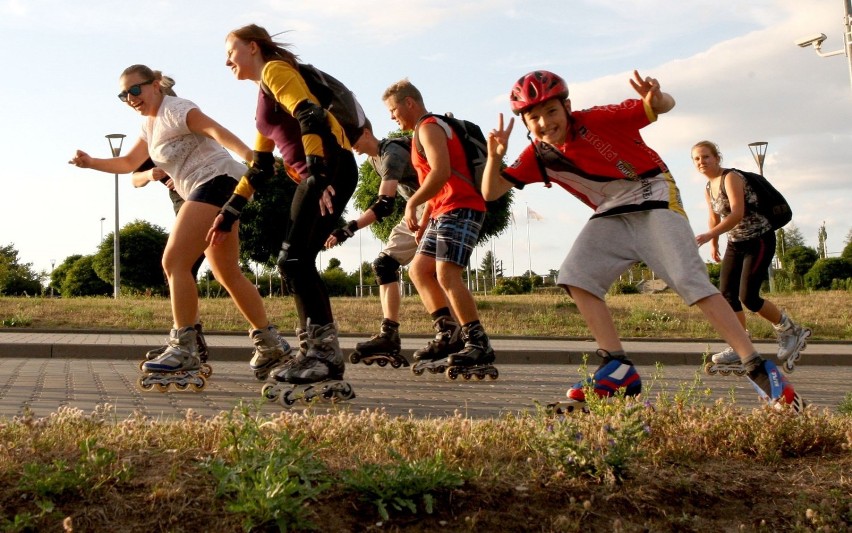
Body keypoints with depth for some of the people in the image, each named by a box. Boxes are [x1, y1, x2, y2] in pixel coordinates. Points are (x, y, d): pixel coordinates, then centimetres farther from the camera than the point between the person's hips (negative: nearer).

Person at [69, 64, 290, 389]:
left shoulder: (174, 109, -8)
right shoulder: (149, 124, 21)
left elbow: (215, 129, -26)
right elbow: (129, 163, 32)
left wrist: (247, 154, -42)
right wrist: (91, 163, 17)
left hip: (217, 180, -11)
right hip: (207, 192, 11)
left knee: (174, 262, -16)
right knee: (227, 275, 14)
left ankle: (184, 348, -15)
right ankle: (270, 343, 22)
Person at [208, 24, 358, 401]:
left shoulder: (275, 70, 1)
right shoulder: (264, 100, 28)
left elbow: (310, 115, -17)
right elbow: (259, 168, 30)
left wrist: (318, 173, -29)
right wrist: (228, 214, 29)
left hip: (331, 168, -9)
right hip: (314, 176, 9)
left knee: (294, 260, -13)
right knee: (299, 263, 6)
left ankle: (326, 354, -12)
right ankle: (315, 354, 9)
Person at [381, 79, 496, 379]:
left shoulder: (429, 127, -6)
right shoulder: (426, 130, 26)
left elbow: (441, 173, -22)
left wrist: (412, 203, -16)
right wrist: (424, 220, 21)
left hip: (460, 208, -11)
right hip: (444, 211, 11)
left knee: (447, 274, -20)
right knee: (419, 269, 10)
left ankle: (479, 347, -22)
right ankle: (446, 336, 6)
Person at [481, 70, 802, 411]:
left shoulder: (596, 120, -17)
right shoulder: (538, 155, -3)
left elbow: (665, 106, -15)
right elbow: (491, 192, -3)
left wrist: (656, 99, -41)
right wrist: (494, 157, -23)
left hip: (655, 200, -5)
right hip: (612, 215, 6)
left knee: (689, 279, -19)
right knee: (575, 277, -14)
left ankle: (759, 369, -19)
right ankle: (619, 371, -11)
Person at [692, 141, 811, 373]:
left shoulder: (731, 178, -18)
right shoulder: (708, 188, 8)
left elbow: (737, 214, -31)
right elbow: (714, 218, 21)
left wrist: (710, 235, -39)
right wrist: (714, 245, 10)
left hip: (759, 240, -8)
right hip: (735, 243, 8)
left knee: (748, 297, -12)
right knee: (726, 293, -3)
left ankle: (793, 331, 9)